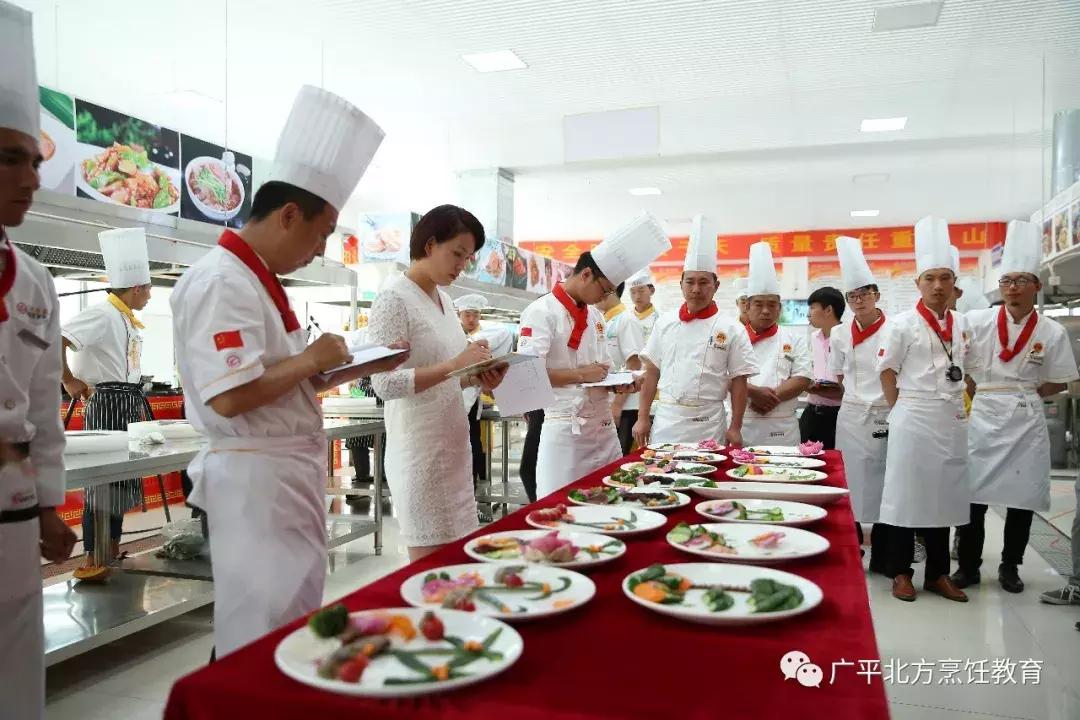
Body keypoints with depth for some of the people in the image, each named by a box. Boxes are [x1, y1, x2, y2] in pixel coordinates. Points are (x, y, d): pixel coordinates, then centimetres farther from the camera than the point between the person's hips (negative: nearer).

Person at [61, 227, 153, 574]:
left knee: (121, 475, 15)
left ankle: (112, 549, 26)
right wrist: (69, 381, -15)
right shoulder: (102, 314, -15)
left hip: (129, 403, 9)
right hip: (108, 403, -9)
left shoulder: (127, 319, 14)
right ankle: (92, 557, 3)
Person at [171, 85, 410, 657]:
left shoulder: (262, 282, 14)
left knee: (298, 624, 19)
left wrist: (359, 369, 10)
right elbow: (231, 396, -27)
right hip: (255, 479, -10)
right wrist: (312, 359, -15)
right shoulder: (220, 282, -18)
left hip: (291, 475, 10)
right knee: (264, 641, 2)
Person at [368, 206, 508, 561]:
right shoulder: (394, 299, -12)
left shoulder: (445, 300, 13)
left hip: (453, 444, 8)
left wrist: (476, 379, 1)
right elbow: (385, 383, -20)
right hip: (419, 450, -8)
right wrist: (453, 366, -24)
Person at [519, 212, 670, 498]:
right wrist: (580, 375, -19)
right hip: (565, 429, -8)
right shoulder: (542, 311, -10)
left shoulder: (595, 316, 15)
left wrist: (615, 383, 0)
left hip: (604, 426, 8)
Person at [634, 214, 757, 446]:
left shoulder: (731, 330, -1)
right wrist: (642, 418, 5)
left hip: (708, 426, -2)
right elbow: (652, 372, 9)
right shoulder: (665, 323, 6)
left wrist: (735, 428, -4)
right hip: (666, 421, 2)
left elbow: (738, 382, 0)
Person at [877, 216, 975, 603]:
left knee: (945, 494, 10)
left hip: (952, 420, 5)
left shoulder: (962, 324, 9)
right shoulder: (903, 324, -6)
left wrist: (961, 408, 8)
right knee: (907, 494, 0)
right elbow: (887, 372, -3)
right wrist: (902, 411, -4)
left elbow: (967, 372, 17)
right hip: (913, 419, -5)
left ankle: (938, 574, 22)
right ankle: (900, 573, 12)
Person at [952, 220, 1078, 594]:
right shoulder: (977, 321, -2)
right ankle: (968, 566, 14)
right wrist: (981, 395, -1)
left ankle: (1010, 567, 25)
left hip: (1026, 422, 1)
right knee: (973, 493, 0)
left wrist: (1020, 394, -3)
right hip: (982, 419, -1)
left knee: (1022, 496, 7)